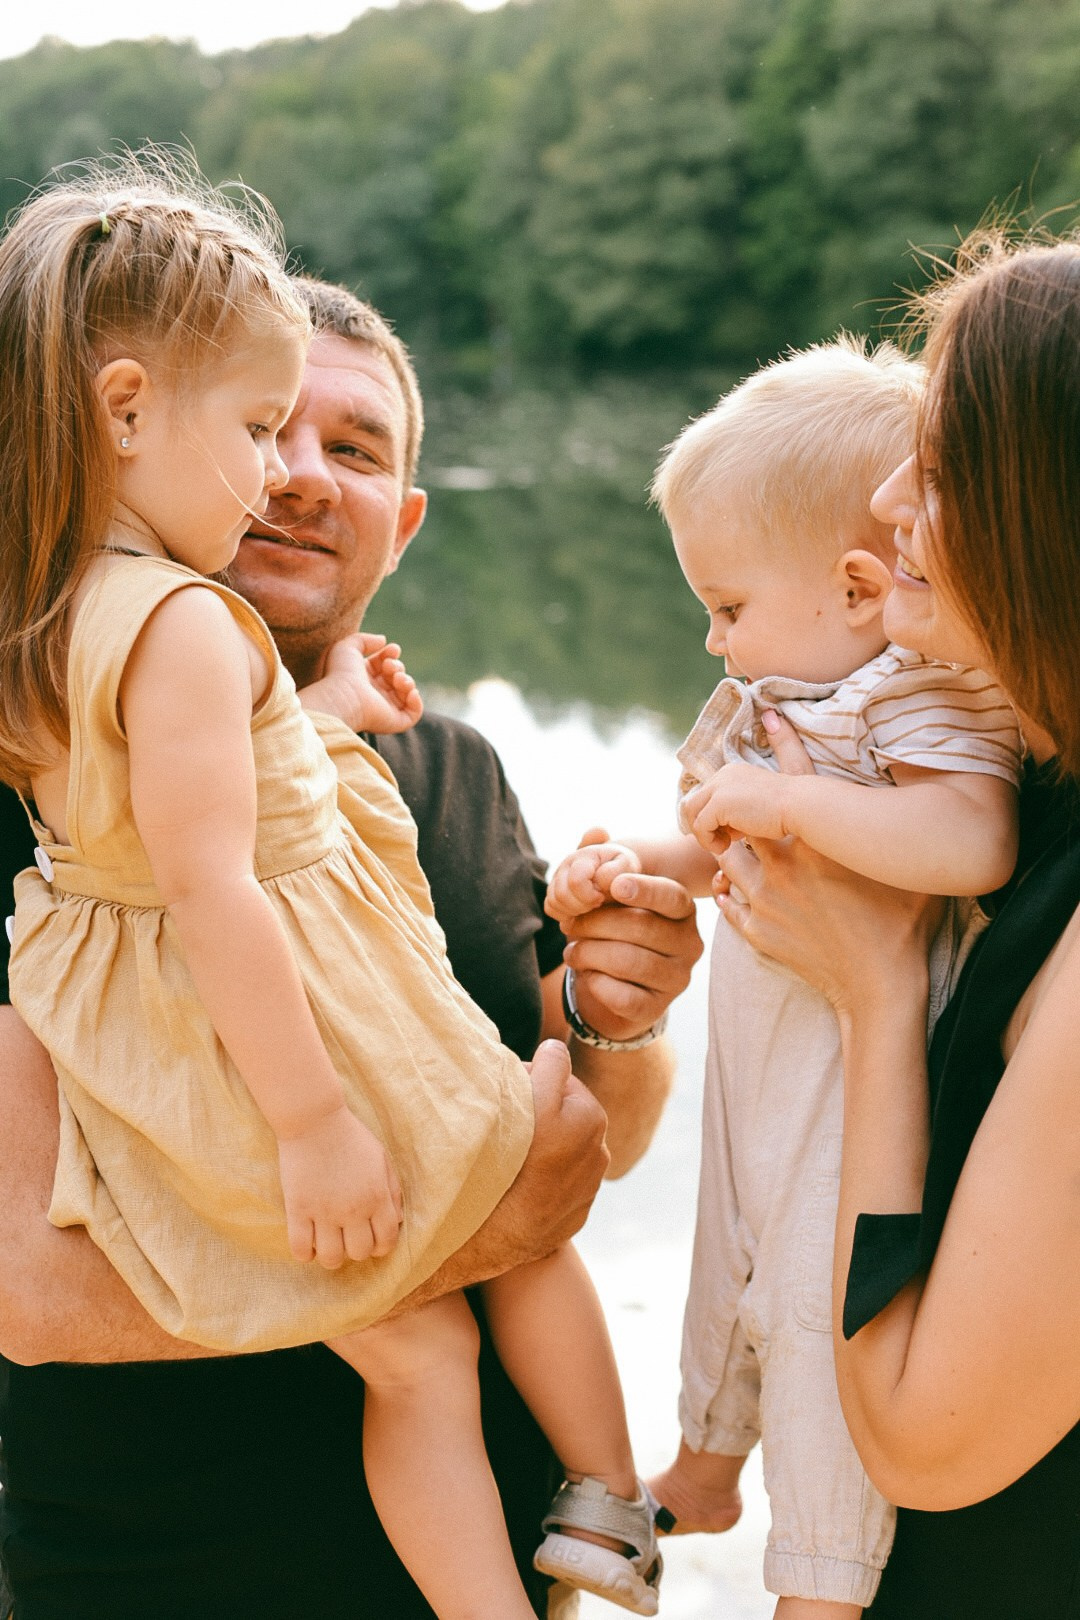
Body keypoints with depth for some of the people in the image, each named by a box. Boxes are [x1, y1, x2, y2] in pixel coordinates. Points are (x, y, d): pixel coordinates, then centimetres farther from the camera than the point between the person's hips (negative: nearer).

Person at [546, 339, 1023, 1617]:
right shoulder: (779, 705, 9)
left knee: (822, 1302, -5)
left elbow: (970, 845, -39)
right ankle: (702, 1472, 48)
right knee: (731, 1259, 24)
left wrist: (786, 800, -35)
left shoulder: (928, 707, -19)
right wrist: (633, 870, 5)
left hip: (857, 1073, -9)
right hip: (754, 1064, 10)